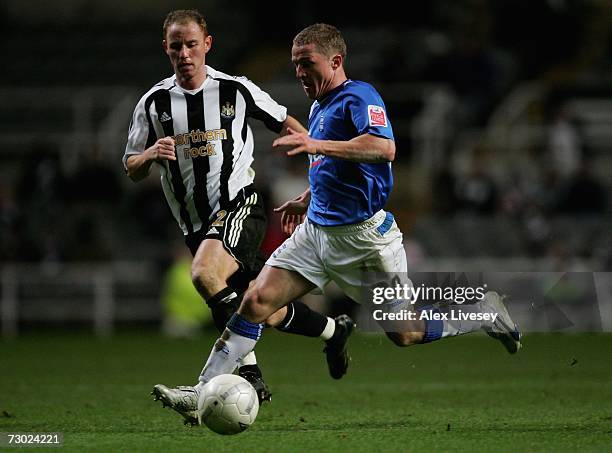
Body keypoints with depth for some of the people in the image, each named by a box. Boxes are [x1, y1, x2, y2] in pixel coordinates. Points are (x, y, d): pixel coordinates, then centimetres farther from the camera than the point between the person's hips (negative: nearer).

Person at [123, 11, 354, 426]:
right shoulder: (154, 103, 5)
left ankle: (248, 374, -31)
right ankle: (333, 330, 32)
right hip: (195, 221, 5)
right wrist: (151, 154, -13)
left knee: (204, 273, -32)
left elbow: (285, 123, 13)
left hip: (238, 205, -5)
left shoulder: (236, 90, -1)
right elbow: (132, 170, 9)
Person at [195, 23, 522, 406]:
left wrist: (317, 145, -39)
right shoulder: (318, 108, 15)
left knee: (404, 334, 1)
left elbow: (384, 148, -33)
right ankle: (203, 392, -9)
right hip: (317, 229, 8)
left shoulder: (359, 97, -13)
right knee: (256, 302, -8)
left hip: (363, 234, -8)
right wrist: (306, 201, 30)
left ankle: (485, 312, 24)